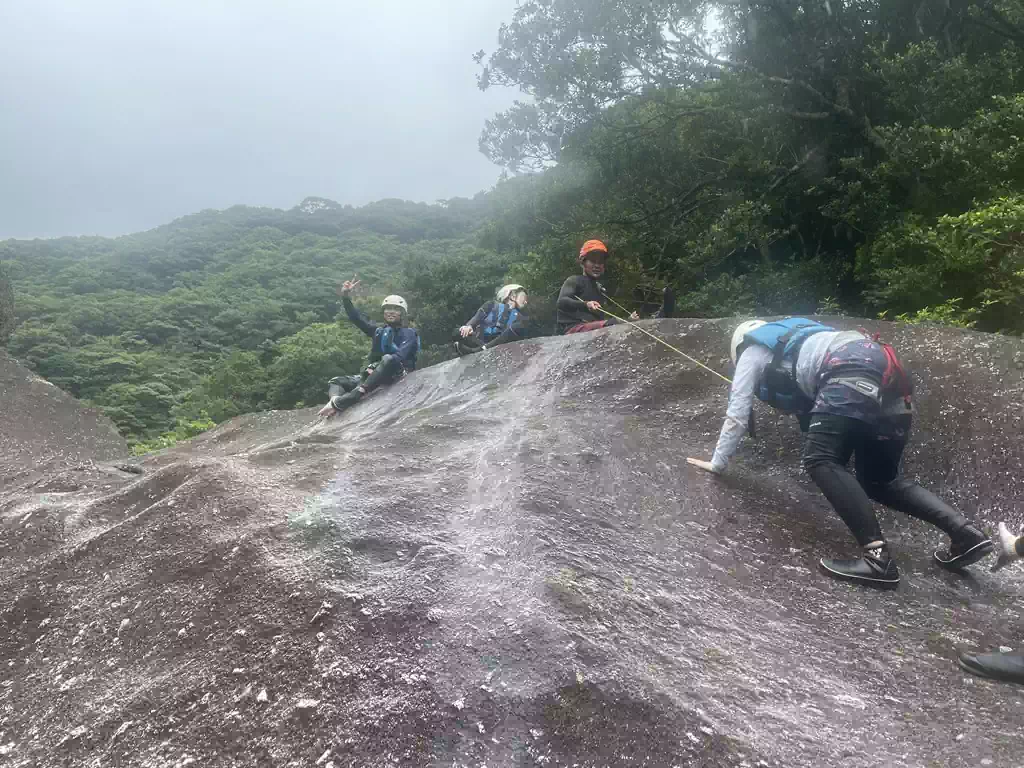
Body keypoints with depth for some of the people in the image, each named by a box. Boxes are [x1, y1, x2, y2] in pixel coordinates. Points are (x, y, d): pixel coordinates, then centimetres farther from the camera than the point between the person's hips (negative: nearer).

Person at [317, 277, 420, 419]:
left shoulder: (408, 333, 0)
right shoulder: (379, 330, 18)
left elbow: (400, 357, -15)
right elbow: (357, 318, 9)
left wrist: (375, 368, -24)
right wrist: (346, 298, -5)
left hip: (398, 374, -7)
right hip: (376, 375, 7)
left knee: (389, 360, -39)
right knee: (336, 382, 5)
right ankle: (338, 407, -34)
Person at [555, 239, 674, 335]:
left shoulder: (601, 290, 27)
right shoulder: (574, 281, 6)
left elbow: (602, 318, 23)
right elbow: (562, 303, -14)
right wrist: (586, 305, -34)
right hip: (572, 329, -7)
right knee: (612, 324, -31)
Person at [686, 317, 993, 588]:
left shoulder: (752, 350, 20)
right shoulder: (790, 335, 39)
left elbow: (737, 413, 18)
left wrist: (717, 462, 27)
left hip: (852, 371, -8)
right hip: (888, 372, 8)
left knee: (821, 461, -14)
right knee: (879, 480, 14)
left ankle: (877, 557, -27)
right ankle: (965, 533, 1)